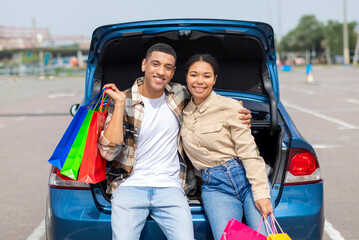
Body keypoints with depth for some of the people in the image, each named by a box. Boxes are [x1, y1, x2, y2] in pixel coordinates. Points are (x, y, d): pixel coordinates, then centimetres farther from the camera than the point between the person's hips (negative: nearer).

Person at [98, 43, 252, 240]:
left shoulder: (180, 95, 7)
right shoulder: (124, 101, -1)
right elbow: (109, 151, -11)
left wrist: (238, 113, 10)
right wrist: (120, 103, -14)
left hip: (170, 187, 2)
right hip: (130, 185, -2)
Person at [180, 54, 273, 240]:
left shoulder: (229, 106, -2)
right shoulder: (183, 111, 11)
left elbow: (249, 152, -6)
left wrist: (261, 193, -15)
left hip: (246, 178, -2)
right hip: (215, 187, 2)